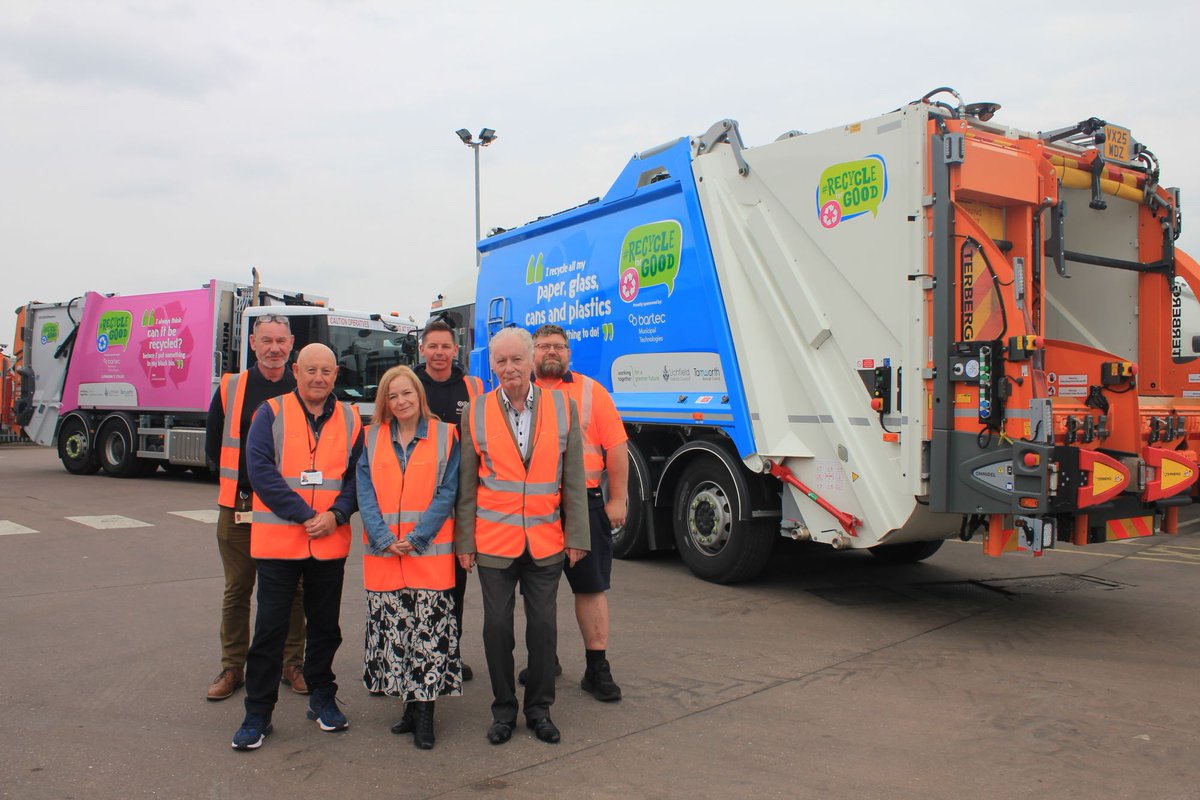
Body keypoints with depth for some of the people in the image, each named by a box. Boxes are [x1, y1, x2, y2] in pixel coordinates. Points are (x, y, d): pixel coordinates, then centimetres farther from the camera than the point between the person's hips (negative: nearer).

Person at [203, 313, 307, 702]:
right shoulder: (230, 389, 4)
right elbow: (213, 445, 13)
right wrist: (240, 481, 8)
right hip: (239, 507, 1)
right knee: (237, 590, 9)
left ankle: (292, 665, 19)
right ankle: (232, 667, 21)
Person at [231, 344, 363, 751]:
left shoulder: (349, 419, 7)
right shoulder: (271, 413, -2)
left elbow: (358, 475, 5)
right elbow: (260, 470, -11)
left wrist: (336, 514, -12)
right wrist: (303, 515, -15)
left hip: (330, 545, 3)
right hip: (277, 541, -2)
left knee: (325, 626, 13)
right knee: (270, 628, 2)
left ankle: (322, 698, 31)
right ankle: (258, 713, 15)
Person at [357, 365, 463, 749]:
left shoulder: (444, 436, 2)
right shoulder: (372, 438, 10)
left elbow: (447, 493, -3)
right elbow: (365, 493, 4)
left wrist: (416, 538, -11)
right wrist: (384, 538, -9)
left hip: (430, 554, -3)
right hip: (383, 554, 3)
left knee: (429, 632, -4)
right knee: (392, 630, 6)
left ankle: (424, 714, 6)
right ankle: (411, 704, 19)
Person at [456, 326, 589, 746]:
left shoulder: (563, 408, 2)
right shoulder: (475, 413, 1)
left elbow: (574, 480, 3)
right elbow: (466, 486, 3)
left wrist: (576, 536, 1)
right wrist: (464, 542, 1)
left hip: (546, 542, 1)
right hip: (494, 542, 0)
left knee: (543, 626, 7)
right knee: (497, 626, 6)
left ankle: (539, 709, 24)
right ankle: (504, 710, 24)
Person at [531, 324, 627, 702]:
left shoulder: (591, 391, 4)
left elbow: (616, 446, 1)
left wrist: (617, 499, -5)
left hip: (584, 503, -2)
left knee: (591, 586, 2)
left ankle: (597, 668, 11)